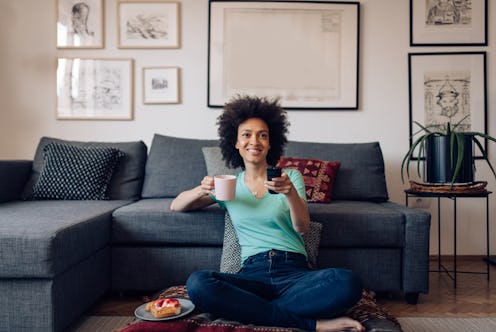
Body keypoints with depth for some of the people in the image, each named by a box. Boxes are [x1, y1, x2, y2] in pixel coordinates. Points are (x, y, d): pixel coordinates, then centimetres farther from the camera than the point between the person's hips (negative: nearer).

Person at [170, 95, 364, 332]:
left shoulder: (291, 176, 12)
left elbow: (302, 227, -2)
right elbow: (176, 206, 18)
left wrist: (290, 193, -23)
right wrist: (202, 189, -3)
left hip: (294, 270, -1)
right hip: (252, 273, 2)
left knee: (348, 283, -30)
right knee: (197, 283, -30)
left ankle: (256, 309, -18)